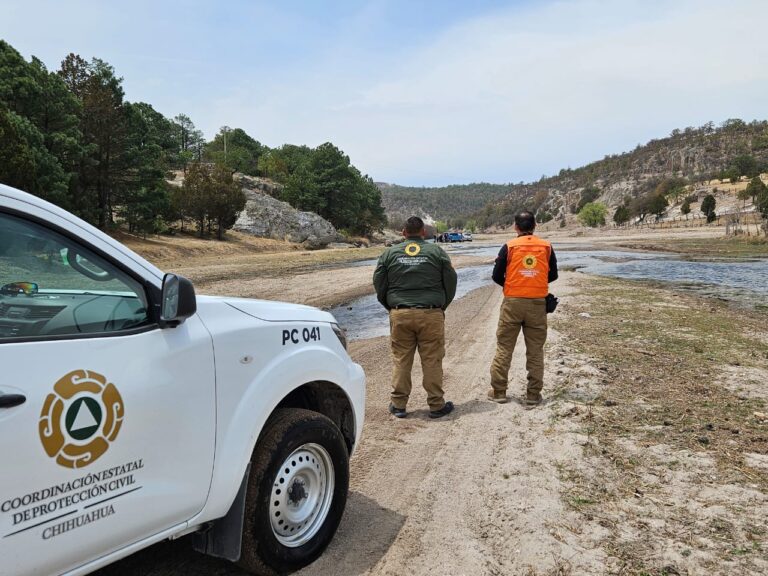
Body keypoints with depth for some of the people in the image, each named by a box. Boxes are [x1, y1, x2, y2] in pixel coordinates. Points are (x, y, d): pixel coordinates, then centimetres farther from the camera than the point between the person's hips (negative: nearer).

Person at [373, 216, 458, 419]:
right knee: (432, 361, 4)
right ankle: (436, 405, 11)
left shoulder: (390, 253, 7)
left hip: (399, 314, 1)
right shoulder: (437, 252, 4)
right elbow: (450, 282, 5)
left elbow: (379, 284, 8)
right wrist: (441, 307, 18)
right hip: (431, 314, -1)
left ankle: (398, 404, 14)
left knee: (401, 360, 8)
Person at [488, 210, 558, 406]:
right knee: (535, 350, 8)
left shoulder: (509, 247, -3)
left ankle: (498, 392, 13)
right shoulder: (546, 247, 3)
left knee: (504, 347, 8)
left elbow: (497, 276, -1)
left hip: (512, 302, -1)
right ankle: (533, 395, 12)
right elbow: (553, 275, 10)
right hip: (537, 304, 1)